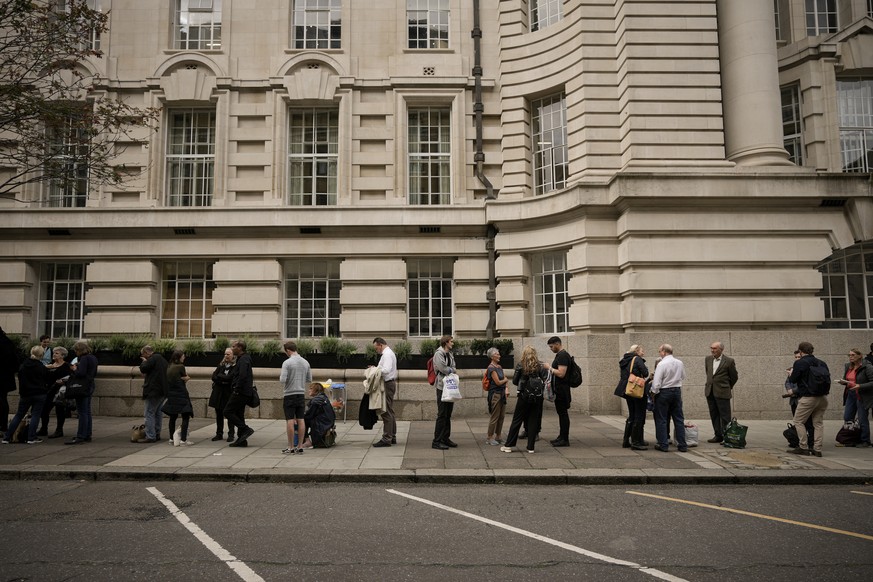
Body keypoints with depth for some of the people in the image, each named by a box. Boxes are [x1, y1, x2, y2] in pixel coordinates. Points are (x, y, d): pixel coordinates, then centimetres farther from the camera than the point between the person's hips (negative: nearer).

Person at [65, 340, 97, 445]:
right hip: (89, 387, 10)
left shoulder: (84, 358, -15)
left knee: (82, 413, -8)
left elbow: (81, 373, -24)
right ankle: (87, 435, 18)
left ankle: (80, 437, -7)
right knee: (87, 412, 13)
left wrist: (74, 369, -5)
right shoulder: (93, 358, 14)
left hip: (82, 388, -10)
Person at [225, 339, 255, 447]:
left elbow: (242, 376, -26)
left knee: (228, 412, -7)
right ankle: (242, 440, 15)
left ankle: (246, 429, -7)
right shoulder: (243, 358, 19)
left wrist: (236, 389, -20)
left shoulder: (243, 359, -14)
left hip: (241, 392, -10)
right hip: (243, 392, 10)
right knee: (239, 414, 12)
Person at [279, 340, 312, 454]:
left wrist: (280, 376, 3)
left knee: (290, 420, -1)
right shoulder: (305, 362, 6)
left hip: (289, 395, -5)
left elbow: (282, 380, -18)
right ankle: (300, 446, 10)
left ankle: (291, 447, 3)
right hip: (301, 394, 5)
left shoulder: (287, 363, -12)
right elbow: (309, 380, 11)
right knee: (300, 420, 7)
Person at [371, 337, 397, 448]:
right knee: (390, 411, 15)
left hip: (388, 384, -11)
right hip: (390, 383, 11)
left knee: (386, 412, -9)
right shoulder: (389, 353, 19)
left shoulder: (387, 354, -14)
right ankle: (392, 437, 22)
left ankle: (386, 439, -7)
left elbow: (386, 370, -24)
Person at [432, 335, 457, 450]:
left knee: (448, 414, 13)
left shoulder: (450, 354, 18)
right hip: (442, 387, -9)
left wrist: (449, 370, -6)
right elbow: (443, 369, -19)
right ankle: (437, 441, -2)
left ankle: (445, 438, 21)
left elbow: (453, 369, 14)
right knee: (442, 415, -7)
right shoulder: (439, 353, -10)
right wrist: (451, 370, -2)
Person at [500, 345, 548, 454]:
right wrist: (540, 387, 10)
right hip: (537, 397, 1)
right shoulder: (540, 366, -1)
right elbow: (545, 379, -8)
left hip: (524, 396, -1)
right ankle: (531, 447, 9)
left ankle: (508, 445, 10)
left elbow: (515, 381, -3)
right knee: (533, 421, 8)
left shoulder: (520, 365, -5)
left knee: (517, 420, 6)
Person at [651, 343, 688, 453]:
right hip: (677, 391, 6)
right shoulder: (680, 363, 2)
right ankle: (682, 445, 14)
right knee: (679, 419, 12)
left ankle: (663, 445, 7)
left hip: (664, 392, -6)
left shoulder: (661, 364, -18)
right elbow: (683, 377, 17)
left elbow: (656, 382, -18)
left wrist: (654, 392, -2)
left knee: (661, 420, 5)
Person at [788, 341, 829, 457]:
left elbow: (793, 379, -7)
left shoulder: (799, 363, -10)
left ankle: (804, 448, 3)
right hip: (823, 397, 6)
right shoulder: (821, 363, 8)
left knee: (799, 421, 5)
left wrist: (791, 374, 14)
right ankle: (818, 450, 9)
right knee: (818, 423, 11)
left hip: (808, 397, -6)